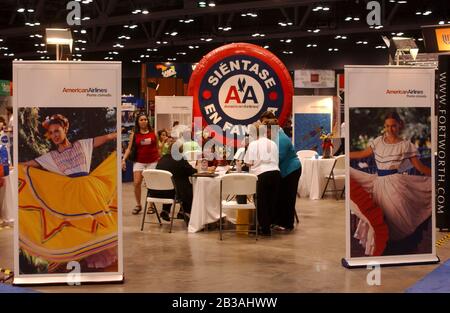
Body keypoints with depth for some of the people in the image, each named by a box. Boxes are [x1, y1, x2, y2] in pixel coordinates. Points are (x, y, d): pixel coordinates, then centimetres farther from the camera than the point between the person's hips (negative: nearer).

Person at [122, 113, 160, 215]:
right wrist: (124, 159, -8)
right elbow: (129, 148, 3)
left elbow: (157, 147, 13)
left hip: (152, 161, 0)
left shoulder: (153, 133, 5)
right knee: (136, 183, -9)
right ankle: (138, 205, 8)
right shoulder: (134, 134, 4)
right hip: (139, 161, 0)